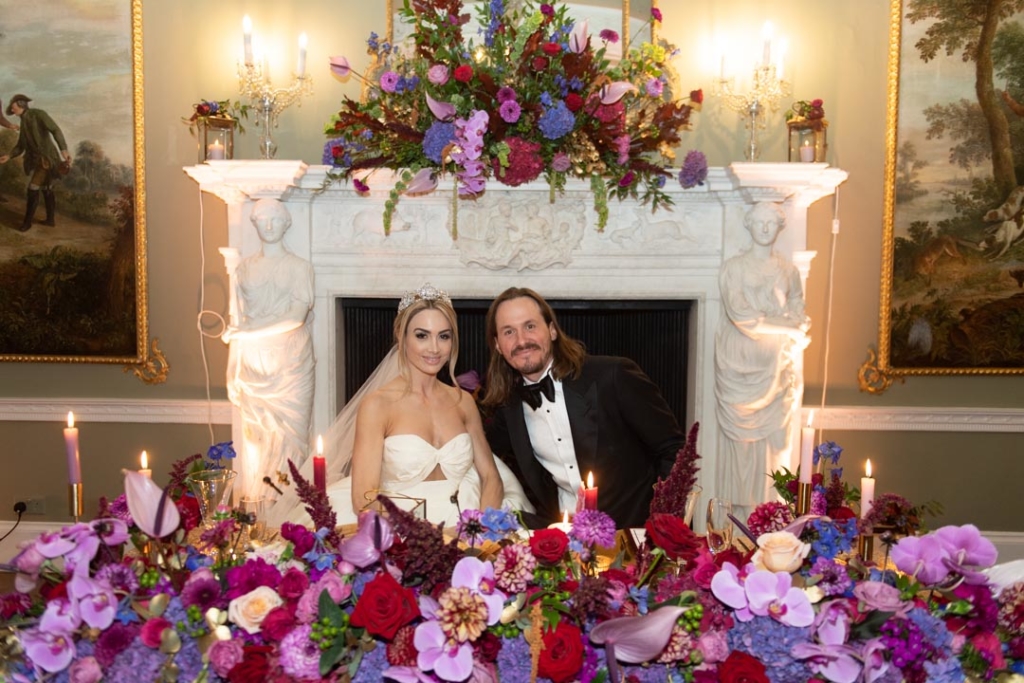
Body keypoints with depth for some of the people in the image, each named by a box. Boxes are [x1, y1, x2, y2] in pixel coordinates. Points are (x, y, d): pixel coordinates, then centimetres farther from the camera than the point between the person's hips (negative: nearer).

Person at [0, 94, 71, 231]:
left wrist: (64, 150, -32)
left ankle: (27, 221, 2)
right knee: (46, 189, 17)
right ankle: (51, 219, 27)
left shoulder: (38, 114, -9)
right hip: (36, 160, 9)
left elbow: (55, 130, -20)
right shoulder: (23, 123, 17)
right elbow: (20, 146, 18)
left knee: (33, 190, -8)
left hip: (46, 159, -9)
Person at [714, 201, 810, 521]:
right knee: (743, 436, -3)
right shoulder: (733, 267, 0)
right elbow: (738, 314, -10)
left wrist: (795, 329, -11)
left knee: (773, 436, 2)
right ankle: (744, 510, 3)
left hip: (776, 364, 3)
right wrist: (783, 326, -12)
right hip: (741, 362, -3)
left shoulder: (788, 270, 13)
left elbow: (797, 313, 11)